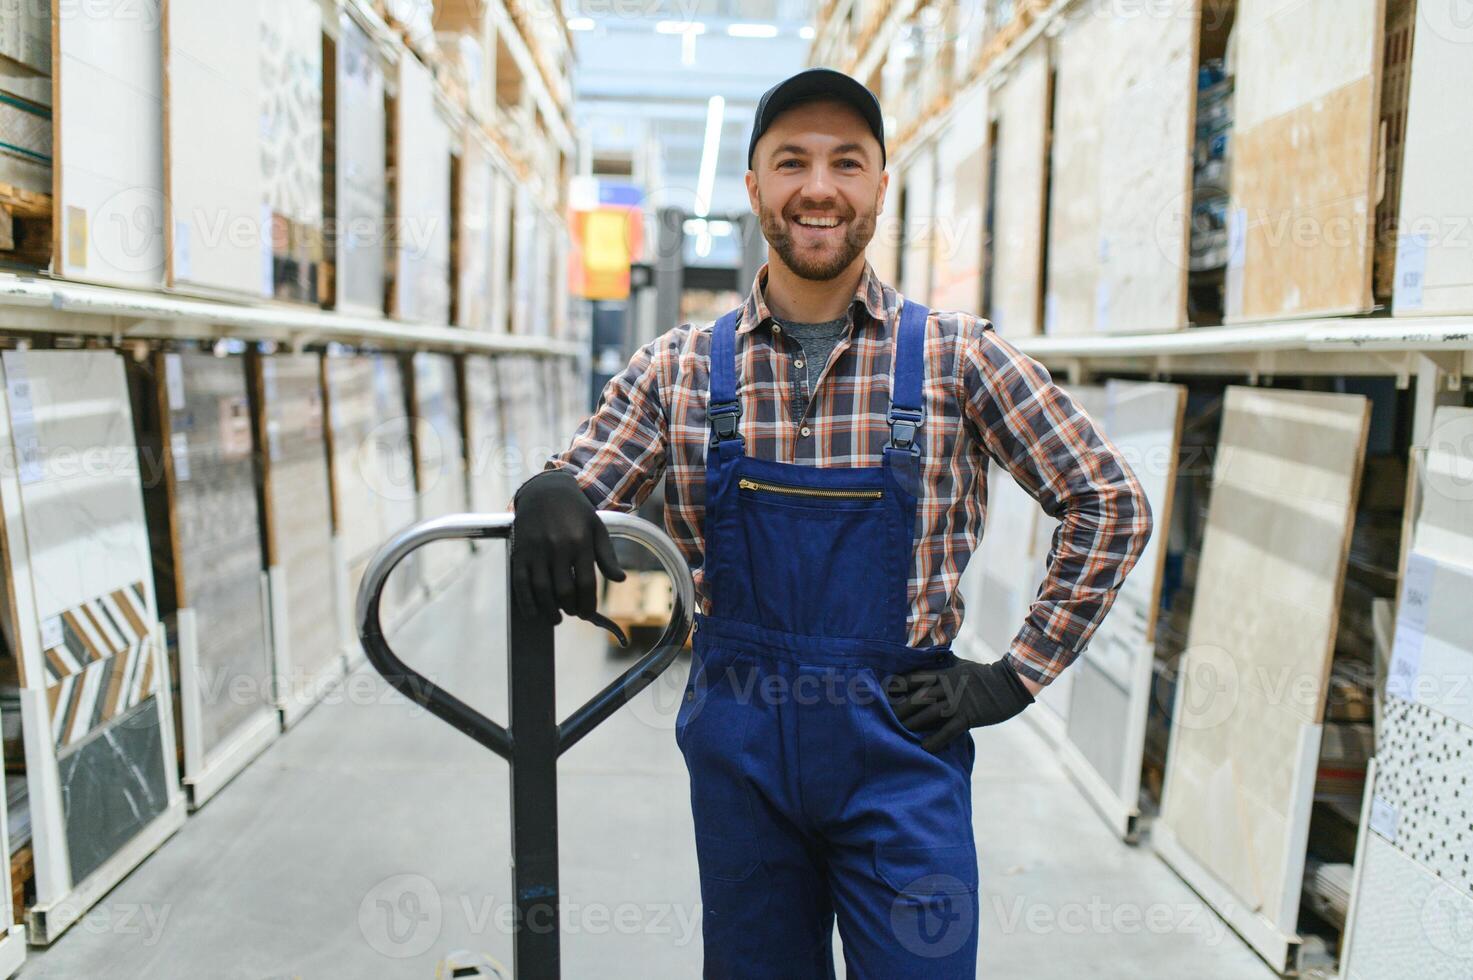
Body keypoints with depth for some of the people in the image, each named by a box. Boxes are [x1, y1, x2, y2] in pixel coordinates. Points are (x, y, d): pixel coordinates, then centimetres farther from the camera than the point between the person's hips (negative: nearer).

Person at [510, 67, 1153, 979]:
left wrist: (1013, 679, -3)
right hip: (738, 745, 2)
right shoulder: (683, 366, 0)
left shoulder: (957, 356, -5)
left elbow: (1111, 503, 1)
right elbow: (575, 486, 3)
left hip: (900, 742, -1)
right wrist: (546, 494, -22)